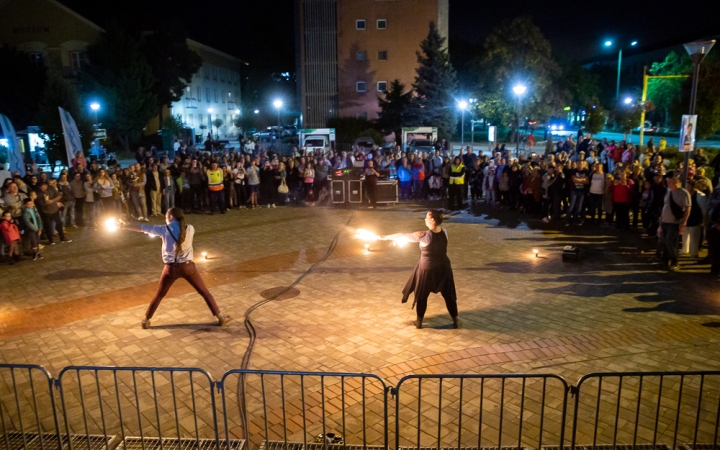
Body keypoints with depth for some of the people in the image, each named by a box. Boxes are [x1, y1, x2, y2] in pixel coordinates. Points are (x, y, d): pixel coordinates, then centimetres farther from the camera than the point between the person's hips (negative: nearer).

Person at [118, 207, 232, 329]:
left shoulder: (165, 229, -5)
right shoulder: (190, 228, -2)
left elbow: (141, 228, 4)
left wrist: (124, 226, 18)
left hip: (171, 268, 0)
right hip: (187, 266, 0)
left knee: (159, 295, 20)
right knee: (204, 292, 10)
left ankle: (146, 320, 28)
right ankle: (220, 317, 9)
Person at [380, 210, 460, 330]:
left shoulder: (424, 236, -24)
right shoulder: (444, 232, -8)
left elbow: (403, 235, -16)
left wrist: (387, 237, -5)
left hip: (427, 268, -4)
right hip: (443, 267, 4)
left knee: (422, 295, 15)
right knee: (448, 294, 15)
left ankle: (419, 321, 26)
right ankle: (456, 320, 22)